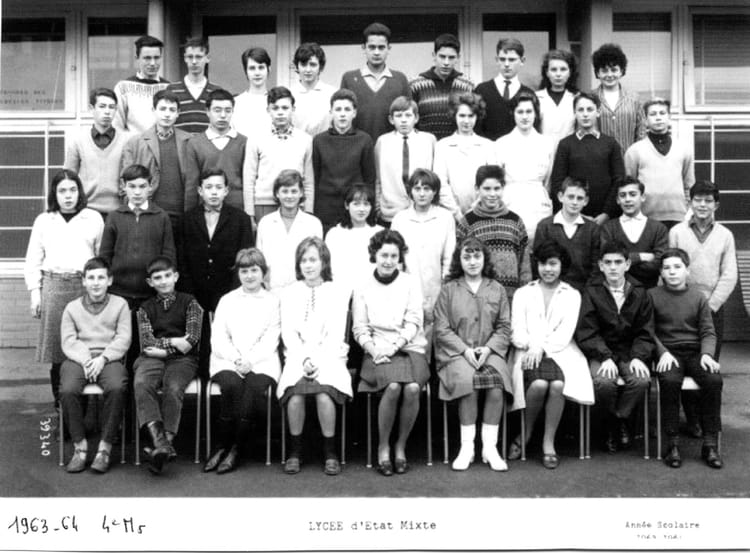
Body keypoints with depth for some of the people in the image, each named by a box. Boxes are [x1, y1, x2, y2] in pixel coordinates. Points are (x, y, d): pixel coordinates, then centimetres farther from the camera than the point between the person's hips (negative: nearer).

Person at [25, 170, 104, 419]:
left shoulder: (94, 219, 8)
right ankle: (60, 406, 11)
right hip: (53, 286, 1)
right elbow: (33, 260, 12)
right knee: (57, 351, 2)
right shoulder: (43, 221, 11)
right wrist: (35, 293, 5)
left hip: (86, 285, -1)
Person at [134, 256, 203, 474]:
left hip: (182, 359, -1)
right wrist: (173, 342, -7)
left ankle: (167, 440, -33)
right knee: (141, 383, -32)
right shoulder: (145, 308, 17)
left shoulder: (188, 302, 11)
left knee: (173, 388, -33)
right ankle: (159, 440, -42)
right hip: (152, 358, 1)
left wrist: (162, 348, -4)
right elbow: (147, 342, 4)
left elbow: (192, 338, 0)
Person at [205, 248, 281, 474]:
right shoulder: (227, 300, 18)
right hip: (227, 361, 1)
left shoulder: (273, 301, 13)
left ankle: (234, 449, -24)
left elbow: (270, 341, 2)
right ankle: (223, 446, -19)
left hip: (261, 361, -1)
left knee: (255, 386, -33)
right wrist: (236, 359, -11)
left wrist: (250, 360, -15)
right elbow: (218, 339, 7)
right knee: (232, 385, -32)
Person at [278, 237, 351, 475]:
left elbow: (336, 335, 0)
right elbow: (288, 333, 5)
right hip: (297, 358, 1)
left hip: (329, 358, -1)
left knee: (324, 393, -30)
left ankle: (330, 453, -13)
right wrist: (304, 359, -12)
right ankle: (295, 451, -12)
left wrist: (318, 362, -14)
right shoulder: (289, 293, 13)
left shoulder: (336, 294, 8)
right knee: (295, 393, -29)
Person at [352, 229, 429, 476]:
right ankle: (383, 446, -11)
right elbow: (359, 328, 6)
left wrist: (394, 345, -14)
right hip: (378, 350, 0)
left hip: (409, 347, 1)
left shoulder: (411, 282, 9)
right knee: (393, 386, -31)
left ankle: (401, 445, -7)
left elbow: (413, 322, 0)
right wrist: (373, 348, -13)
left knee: (412, 387, -29)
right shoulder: (363, 287, 10)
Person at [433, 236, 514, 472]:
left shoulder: (497, 289, 14)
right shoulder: (449, 290, 8)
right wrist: (465, 350, -10)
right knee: (467, 380, -33)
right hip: (456, 353, -1)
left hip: (489, 352, 2)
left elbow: (504, 327, 10)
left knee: (496, 381, -30)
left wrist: (488, 349, -8)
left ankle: (490, 447, -19)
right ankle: (467, 447, -21)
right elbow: (441, 329, 2)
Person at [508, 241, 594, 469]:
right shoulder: (523, 293, 17)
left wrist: (542, 347, -16)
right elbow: (517, 331, 5)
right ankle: (524, 434, -7)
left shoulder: (572, 295, 15)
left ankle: (549, 442, -15)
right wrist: (532, 347, -16)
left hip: (560, 352, 1)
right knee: (539, 384, -32)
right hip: (530, 353, 0)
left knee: (558, 385, -32)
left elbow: (566, 333, 1)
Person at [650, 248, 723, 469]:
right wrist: (663, 352, -14)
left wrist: (707, 354, -10)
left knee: (713, 379, -27)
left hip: (695, 352, 2)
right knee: (670, 381, -34)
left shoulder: (698, 298, 14)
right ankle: (673, 443, -22)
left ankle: (710, 444, -17)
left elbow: (708, 332, 9)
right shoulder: (652, 296, 7)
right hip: (667, 353, -2)